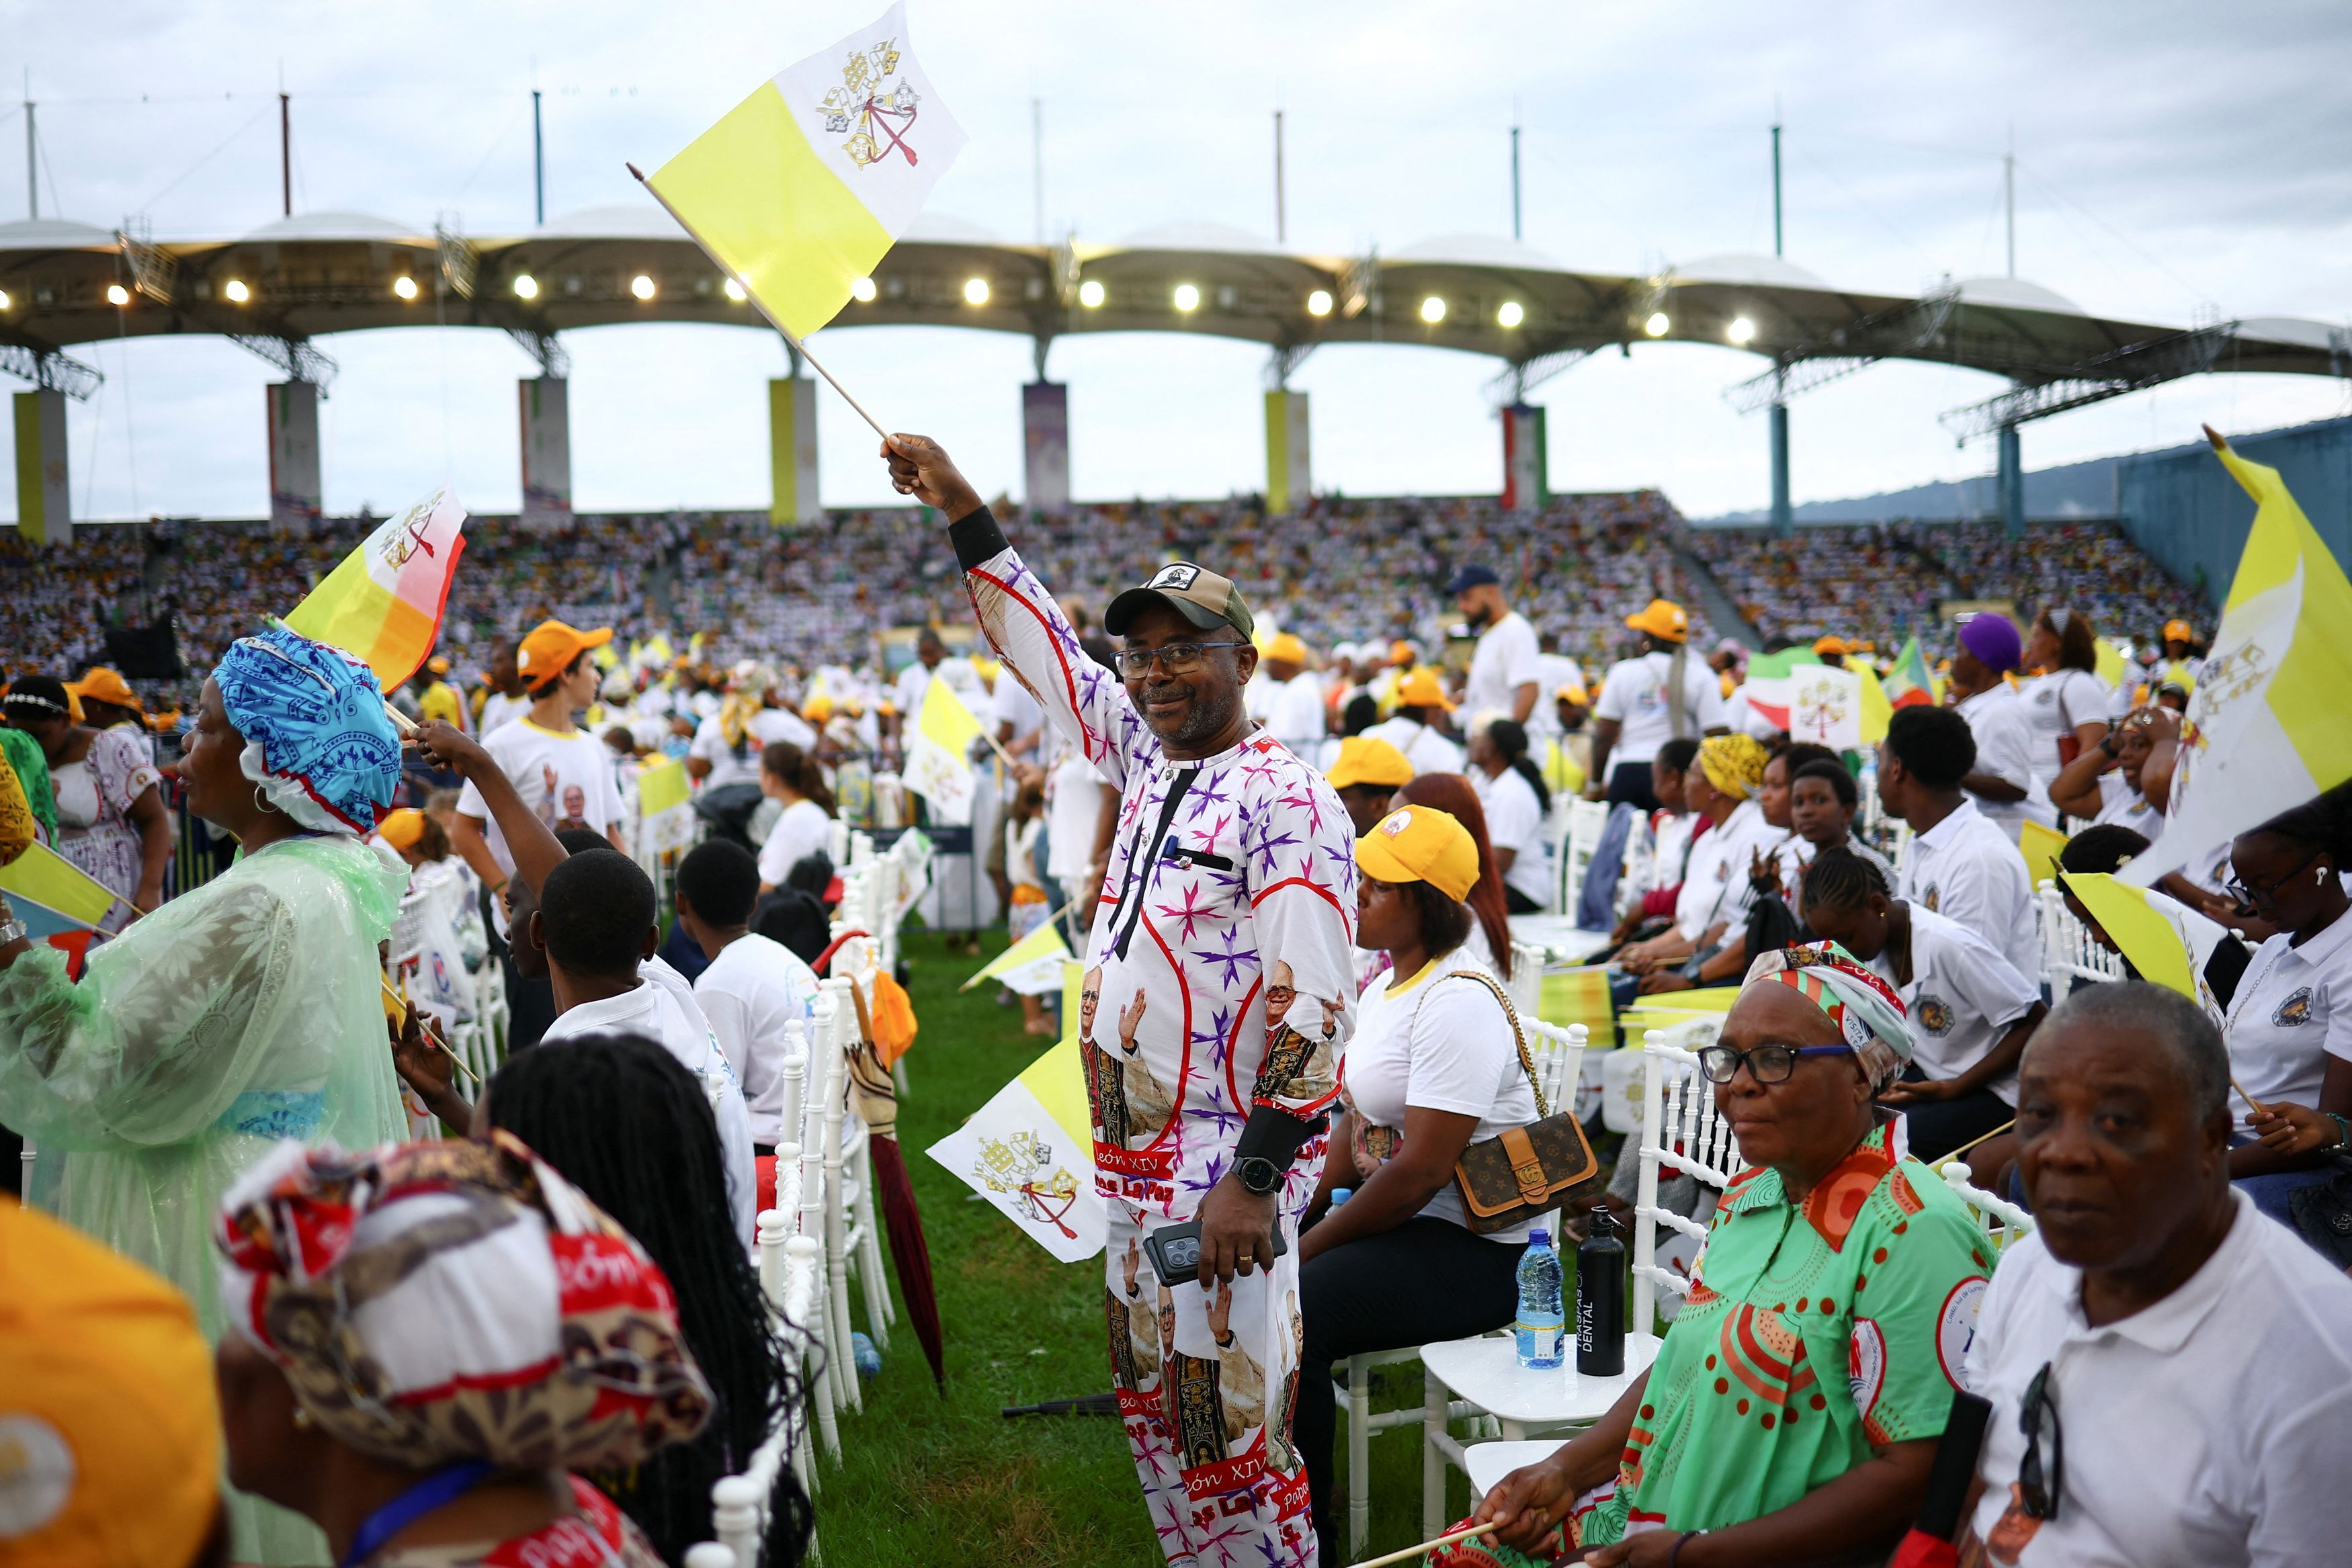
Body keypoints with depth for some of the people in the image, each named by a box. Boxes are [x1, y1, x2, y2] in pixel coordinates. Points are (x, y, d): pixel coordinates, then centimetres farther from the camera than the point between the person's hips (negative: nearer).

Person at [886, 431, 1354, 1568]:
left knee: (1227, 1418, -3)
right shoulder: (1147, 761, 9)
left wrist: (1255, 1178, -24)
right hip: (1133, 1153, 9)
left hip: (1221, 1162, -9)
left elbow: (1311, 1005, -21)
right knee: (1149, 1399, 19)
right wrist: (961, 509, 16)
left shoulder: (1283, 800, -16)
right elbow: (1040, 646, 17)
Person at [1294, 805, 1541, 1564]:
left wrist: (1307, 1248, -15)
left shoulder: (1457, 1000, -21)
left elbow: (1420, 1173, -24)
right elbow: (1356, 1126, 15)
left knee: (1285, 1315, -25)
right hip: (1393, 1217, 10)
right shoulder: (1383, 987, 11)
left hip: (1474, 1248, -10)